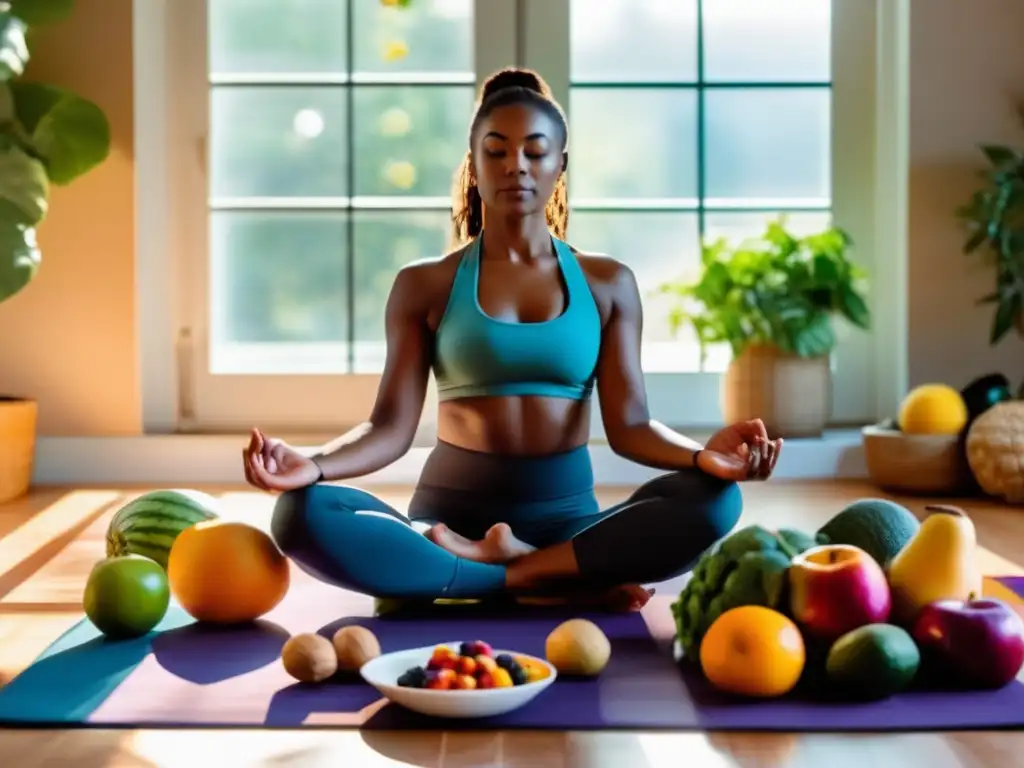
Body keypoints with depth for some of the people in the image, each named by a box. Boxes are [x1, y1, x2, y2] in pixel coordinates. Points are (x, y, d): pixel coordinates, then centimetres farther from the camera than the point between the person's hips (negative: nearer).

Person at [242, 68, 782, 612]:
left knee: (711, 498, -26)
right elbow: (392, 426, -3)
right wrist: (312, 464, -24)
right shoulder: (425, 285, 5)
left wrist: (703, 454, -22)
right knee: (303, 515, -31)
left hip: (567, 515, 1)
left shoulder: (607, 283, 8)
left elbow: (628, 424, 0)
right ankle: (564, 582, -28)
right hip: (451, 514, 0)